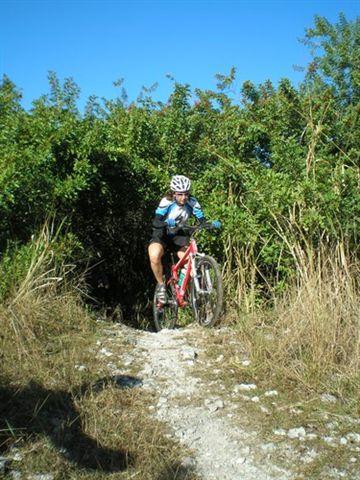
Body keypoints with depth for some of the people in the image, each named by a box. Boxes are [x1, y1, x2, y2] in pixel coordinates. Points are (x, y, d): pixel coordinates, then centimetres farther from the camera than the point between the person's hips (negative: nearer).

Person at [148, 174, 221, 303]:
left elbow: (202, 220, -18)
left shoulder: (192, 202, -16)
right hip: (161, 235, -3)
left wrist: (213, 224, -40)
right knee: (154, 256, -33)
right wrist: (166, 222, -52)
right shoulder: (166, 202, -23)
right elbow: (155, 222, -31)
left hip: (178, 235, 3)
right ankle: (161, 284, -8)